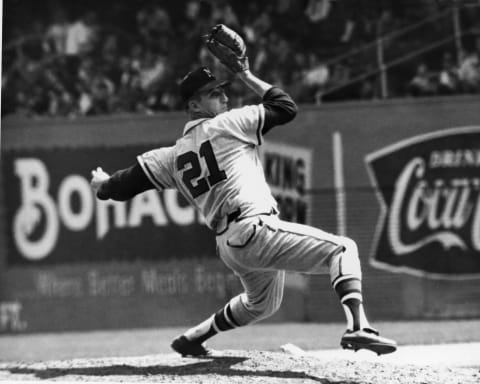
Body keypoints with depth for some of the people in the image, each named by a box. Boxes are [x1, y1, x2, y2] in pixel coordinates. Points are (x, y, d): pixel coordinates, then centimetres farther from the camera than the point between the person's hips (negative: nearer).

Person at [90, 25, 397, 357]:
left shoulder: (173, 156, 17)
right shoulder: (227, 125, 1)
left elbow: (125, 183, 18)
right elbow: (286, 107, 6)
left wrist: (102, 184, 39)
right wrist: (248, 76, 15)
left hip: (228, 247, 8)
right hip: (256, 228, -8)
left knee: (262, 302, 33)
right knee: (343, 249, -6)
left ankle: (192, 339, 37)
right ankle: (358, 326, -28)